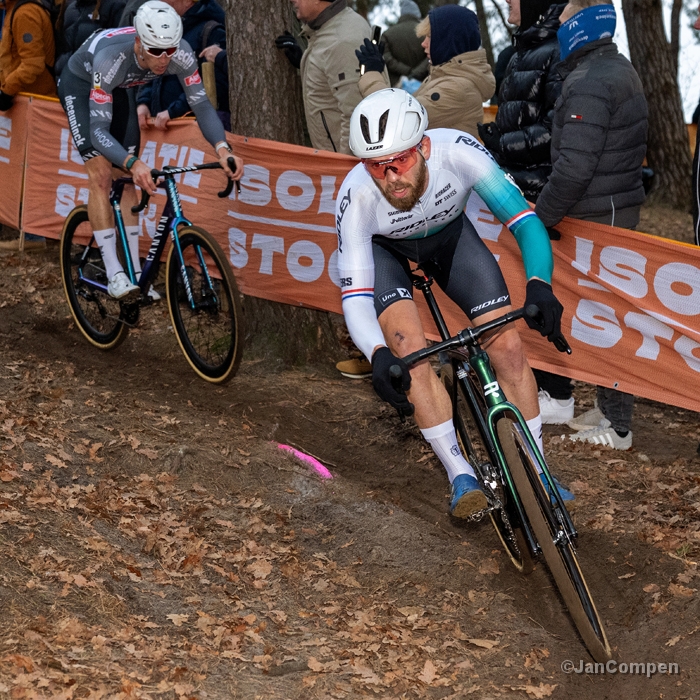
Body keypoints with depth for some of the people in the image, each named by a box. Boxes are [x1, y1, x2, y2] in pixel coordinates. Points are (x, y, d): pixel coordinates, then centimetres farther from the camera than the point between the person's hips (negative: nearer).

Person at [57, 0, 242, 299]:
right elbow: (98, 129, -45)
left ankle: (135, 273, 6)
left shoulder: (181, 53, -32)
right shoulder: (112, 58, -44)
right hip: (80, 85, -5)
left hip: (117, 90, 5)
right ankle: (114, 274, -15)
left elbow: (201, 104, -27)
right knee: (101, 175, -16)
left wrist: (223, 148, -46)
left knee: (125, 180, 2)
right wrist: (133, 164, -62)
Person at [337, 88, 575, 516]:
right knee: (411, 353, -22)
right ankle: (461, 476, -7)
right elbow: (355, 295, -36)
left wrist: (539, 286, -52)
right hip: (384, 248, -1)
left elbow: (524, 220, -34)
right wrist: (378, 356, -55)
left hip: (449, 233, 2)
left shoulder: (458, 151, -37)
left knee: (509, 346, -8)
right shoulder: (356, 197, -37)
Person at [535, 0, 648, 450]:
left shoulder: (589, 84, -19)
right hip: (623, 206, 10)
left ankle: (617, 426, 1)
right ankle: (609, 409, 24)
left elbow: (574, 166, -26)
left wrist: (539, 217, -18)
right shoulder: (620, 70, 14)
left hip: (598, 217, -10)